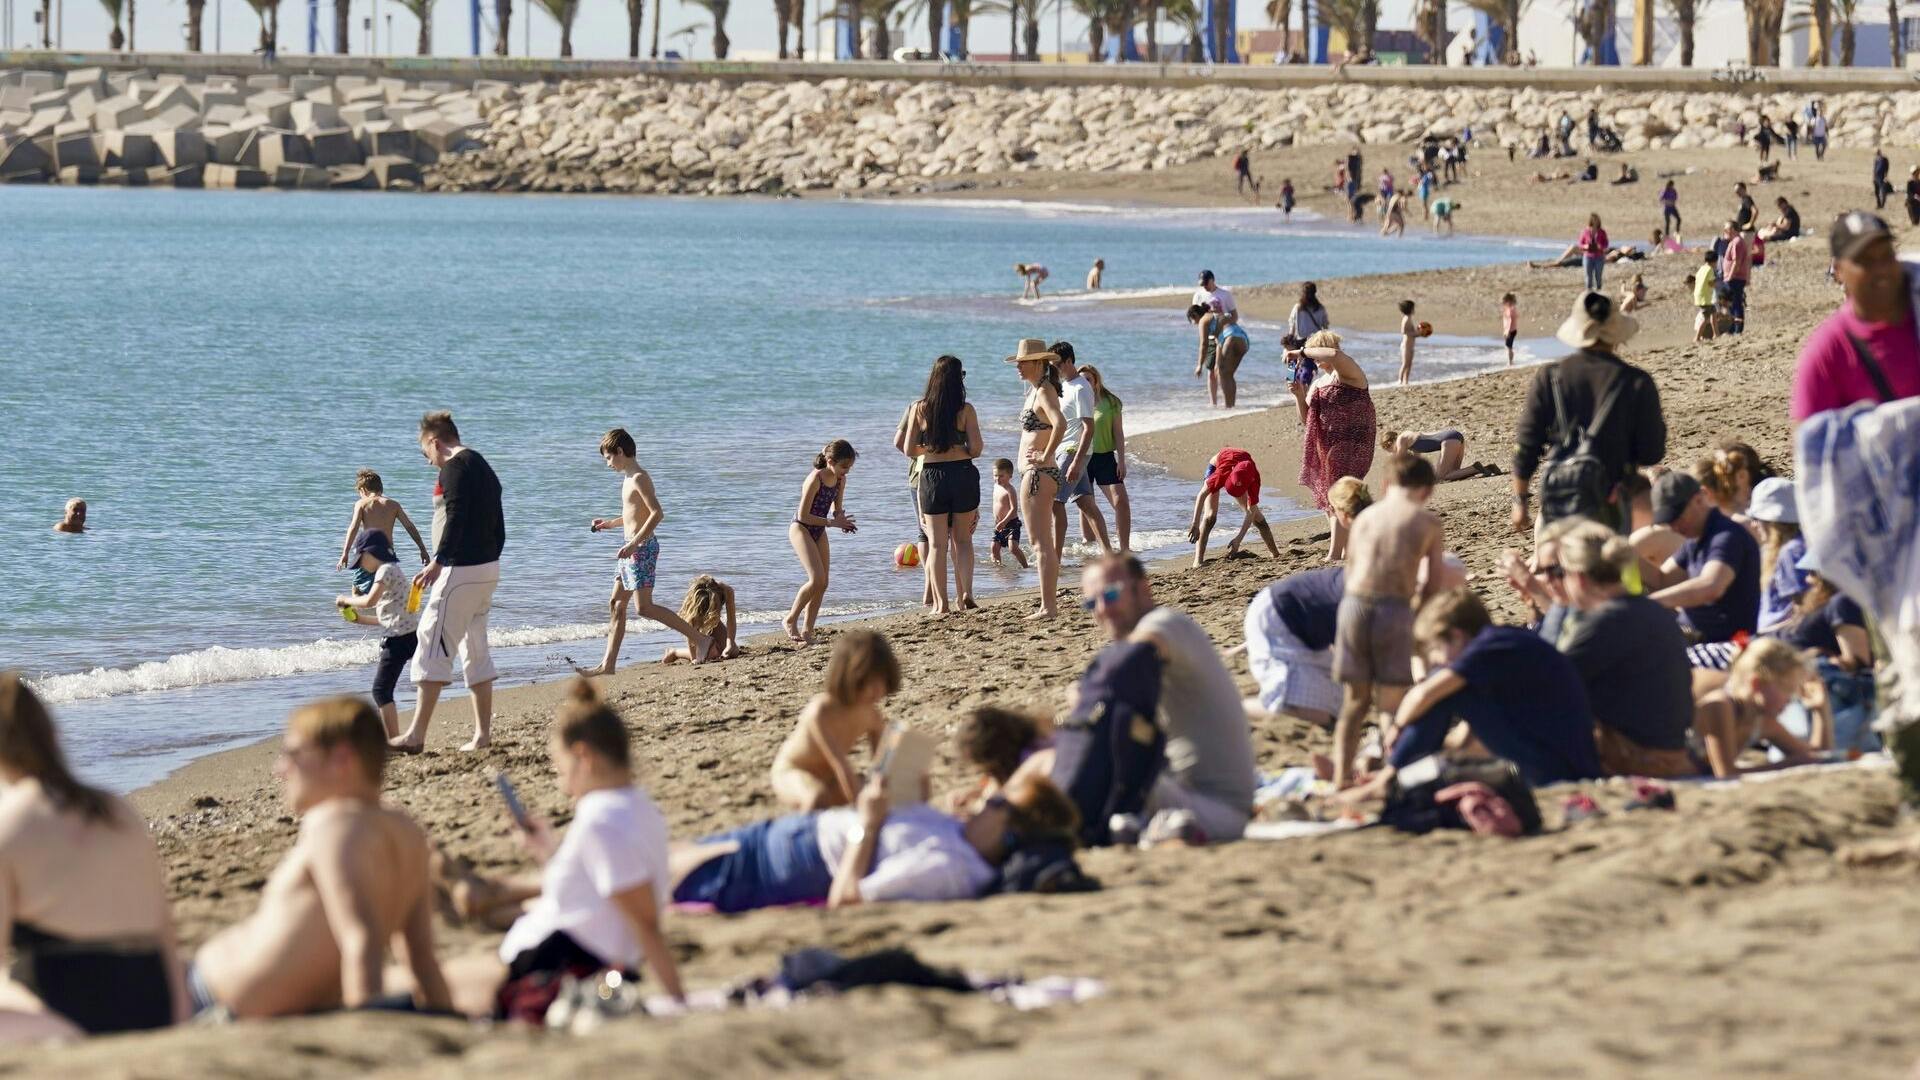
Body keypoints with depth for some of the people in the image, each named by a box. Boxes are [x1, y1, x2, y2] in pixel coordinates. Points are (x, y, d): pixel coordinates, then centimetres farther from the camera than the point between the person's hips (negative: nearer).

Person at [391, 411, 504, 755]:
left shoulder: (455, 466, -10)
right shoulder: (484, 468, 20)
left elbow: (456, 518, -21)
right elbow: (498, 529, 22)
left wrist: (438, 562, -25)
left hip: (461, 569, -10)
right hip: (488, 569, 10)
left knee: (433, 646, -11)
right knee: (475, 650, 15)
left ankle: (416, 735, -16)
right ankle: (483, 733, 14)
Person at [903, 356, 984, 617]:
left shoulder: (919, 409, -2)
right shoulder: (965, 410, -6)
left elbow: (910, 449, -1)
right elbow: (976, 449, -9)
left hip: (932, 477, 0)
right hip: (963, 474, 0)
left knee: (937, 543, 7)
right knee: (962, 539, 15)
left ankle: (941, 603, 5)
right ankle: (965, 593, 2)